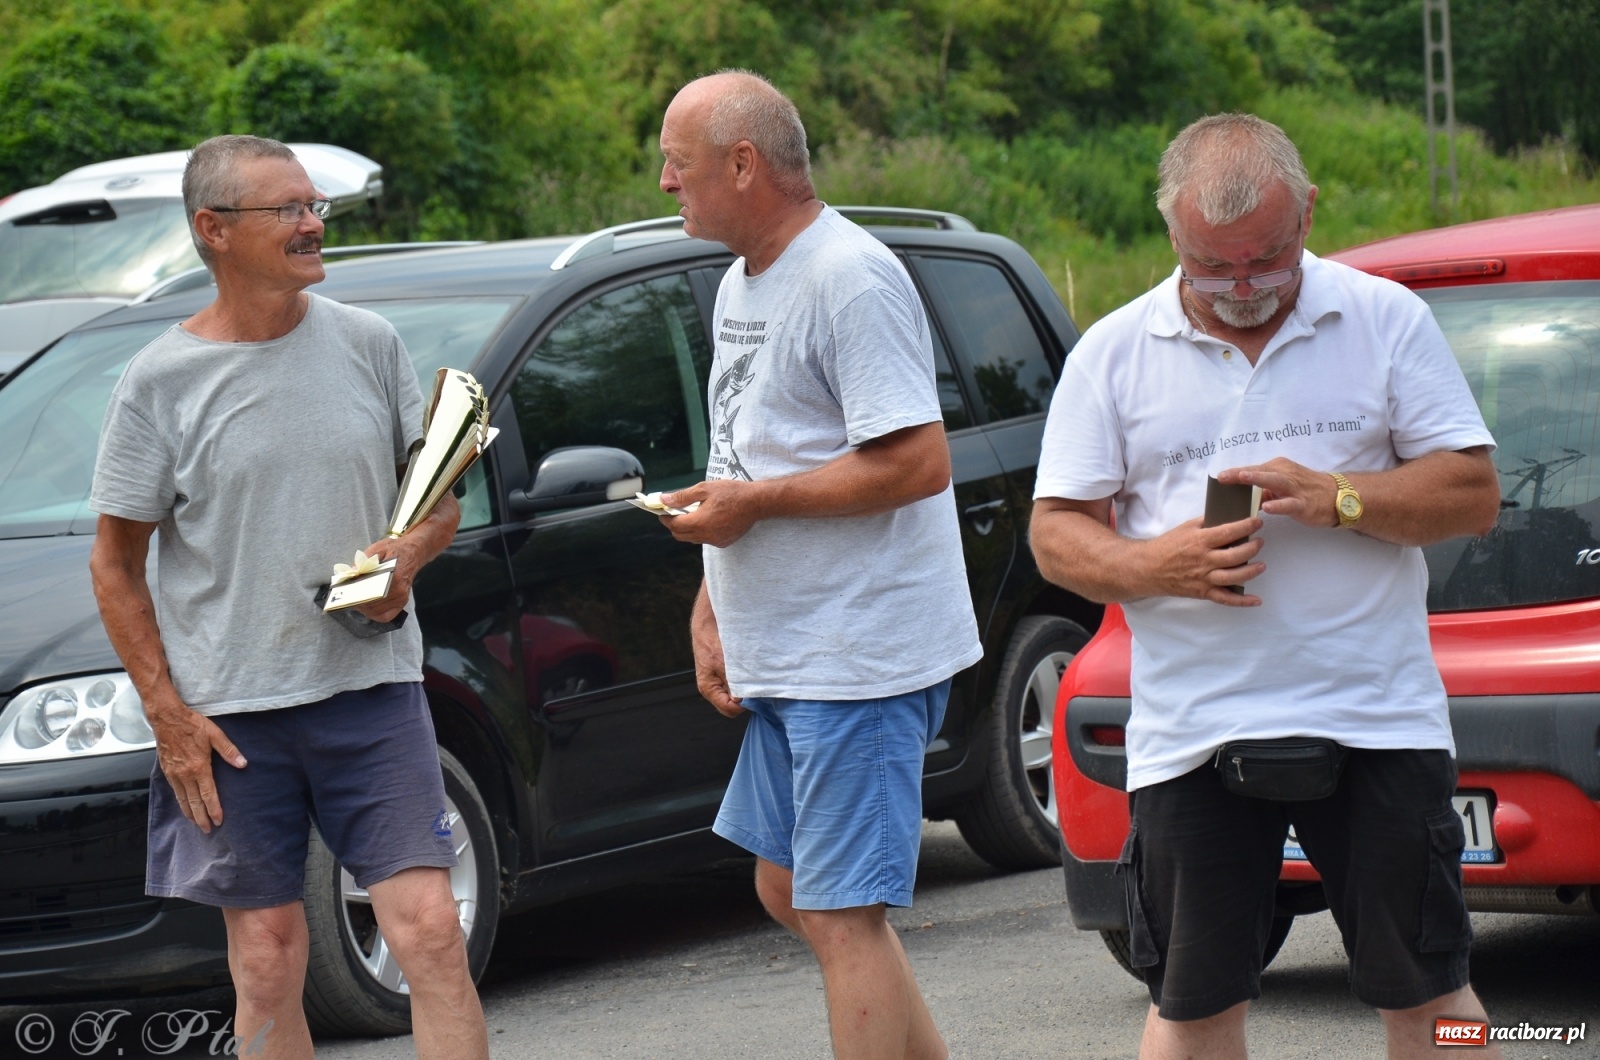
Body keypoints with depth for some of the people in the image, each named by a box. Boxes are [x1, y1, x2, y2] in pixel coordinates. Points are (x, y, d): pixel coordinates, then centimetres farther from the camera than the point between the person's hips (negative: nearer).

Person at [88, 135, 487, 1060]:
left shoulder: (368, 344, 4)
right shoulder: (161, 381, -3)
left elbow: (440, 491, 14)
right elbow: (117, 566, 1)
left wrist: (409, 554, -9)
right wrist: (168, 715, -6)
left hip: (373, 683, 1)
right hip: (230, 708, -1)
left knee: (430, 929, -7)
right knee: (268, 963, 3)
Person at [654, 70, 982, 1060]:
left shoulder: (850, 280, -17)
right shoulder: (741, 284, 15)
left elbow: (919, 461, -24)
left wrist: (753, 503, -19)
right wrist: (711, 613, 14)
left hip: (861, 656, -11)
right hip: (783, 658, 11)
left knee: (844, 914, -10)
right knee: (789, 891, 16)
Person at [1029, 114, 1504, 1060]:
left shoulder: (1385, 319, 4)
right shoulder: (1114, 353, 6)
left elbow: (1474, 493, 1)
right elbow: (1055, 531, 5)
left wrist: (1339, 498, -15)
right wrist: (1153, 566, -15)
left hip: (1377, 722, -1)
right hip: (1191, 730, 1)